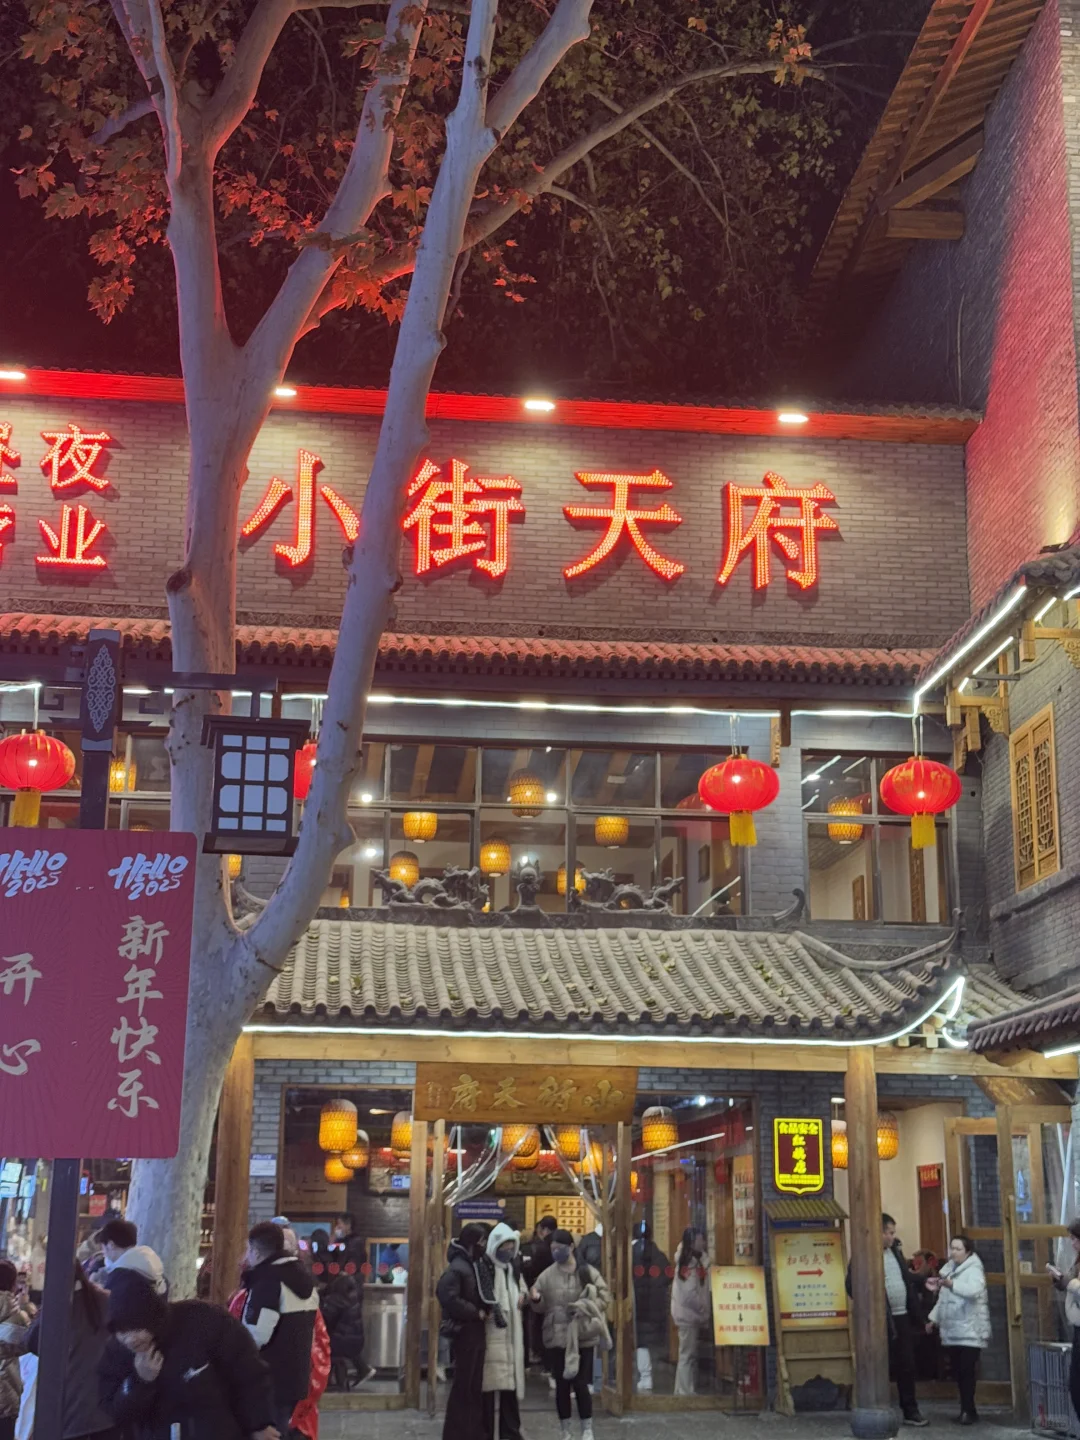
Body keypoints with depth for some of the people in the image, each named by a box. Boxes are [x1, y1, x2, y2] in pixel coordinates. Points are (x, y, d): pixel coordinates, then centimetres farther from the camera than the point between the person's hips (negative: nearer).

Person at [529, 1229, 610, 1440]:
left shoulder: (589, 1273, -3)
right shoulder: (546, 1275, 2)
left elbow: (604, 1298, -3)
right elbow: (542, 1307, 6)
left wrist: (585, 1307, -18)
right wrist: (536, 1300, -16)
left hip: (582, 1337, -2)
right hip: (557, 1337, 2)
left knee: (580, 1383, -1)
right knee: (562, 1385, 8)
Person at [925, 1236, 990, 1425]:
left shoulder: (973, 1269, -9)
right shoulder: (948, 1269, 16)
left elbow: (974, 1290, -31)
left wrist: (951, 1284, -43)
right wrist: (933, 1318, 15)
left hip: (970, 1331, -7)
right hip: (952, 1330, 7)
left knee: (967, 1371, -11)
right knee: (958, 1371, 8)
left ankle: (969, 1410, -7)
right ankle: (966, 1410, 15)